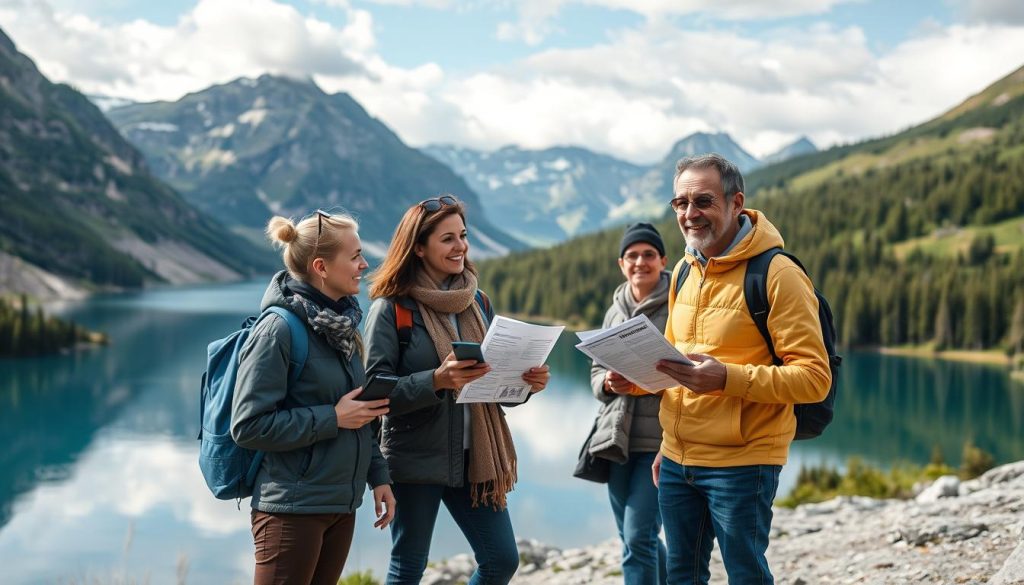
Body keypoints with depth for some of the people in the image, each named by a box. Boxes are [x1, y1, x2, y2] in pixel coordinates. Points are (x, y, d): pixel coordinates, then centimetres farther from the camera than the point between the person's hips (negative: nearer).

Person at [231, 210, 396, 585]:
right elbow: (248, 426, -19)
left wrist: (377, 475, 12)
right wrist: (331, 419, -18)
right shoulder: (279, 329, -15)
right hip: (292, 508, -8)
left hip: (341, 505, 8)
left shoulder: (341, 324, 9)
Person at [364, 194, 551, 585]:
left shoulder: (475, 302, 9)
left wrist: (526, 383, -7)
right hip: (415, 460, -5)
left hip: (473, 457, 5)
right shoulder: (391, 307, -8)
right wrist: (437, 380, -29)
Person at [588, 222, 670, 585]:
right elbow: (596, 373, 16)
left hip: (660, 438, -6)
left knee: (638, 537, -10)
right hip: (616, 437, 6)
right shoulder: (615, 311, 13)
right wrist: (609, 383, -7)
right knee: (631, 538, 14)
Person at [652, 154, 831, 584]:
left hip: (741, 463, -7)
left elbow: (814, 377, -17)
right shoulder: (685, 271, 11)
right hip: (678, 460, 7)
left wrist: (727, 378, -28)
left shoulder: (777, 274, -13)